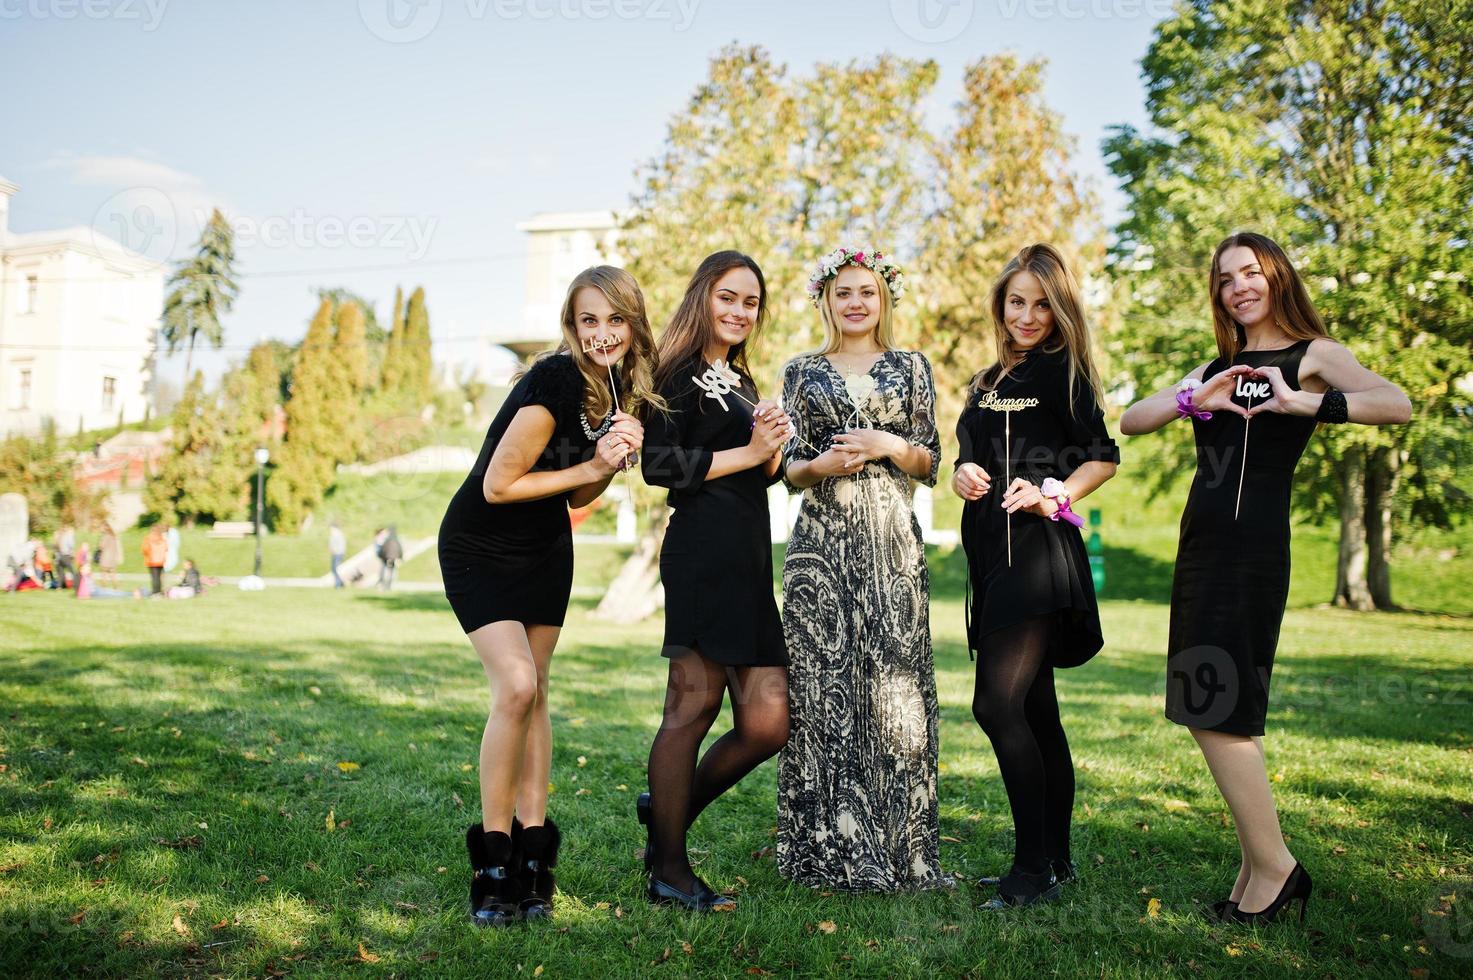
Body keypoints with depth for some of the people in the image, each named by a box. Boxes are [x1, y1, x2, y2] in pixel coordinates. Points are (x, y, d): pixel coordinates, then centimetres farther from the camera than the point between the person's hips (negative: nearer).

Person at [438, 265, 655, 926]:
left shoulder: (623, 388, 0)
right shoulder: (556, 381, -25)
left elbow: (577, 497, 5)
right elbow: (499, 485, -22)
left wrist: (611, 461, -15)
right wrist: (591, 466, -19)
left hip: (545, 550, 7)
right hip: (480, 548, -7)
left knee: (534, 692, 8)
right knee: (515, 686, -18)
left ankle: (533, 853, 15)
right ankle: (492, 866, -3)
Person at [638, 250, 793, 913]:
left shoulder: (740, 381, 24)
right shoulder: (681, 374, -1)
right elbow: (659, 463, -14)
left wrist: (773, 448, 3)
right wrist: (750, 452, -9)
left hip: (749, 559, 9)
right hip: (704, 552, -9)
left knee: (769, 722, 4)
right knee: (693, 704, -4)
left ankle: (668, 810, 23)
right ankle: (668, 870, 8)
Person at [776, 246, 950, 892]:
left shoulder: (911, 367, 12)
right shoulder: (802, 372, 12)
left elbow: (929, 464, 8)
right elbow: (789, 470, 10)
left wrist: (886, 445, -10)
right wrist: (822, 465, -11)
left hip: (891, 541, 0)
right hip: (822, 542, 0)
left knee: (893, 682, -2)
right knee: (823, 683, -3)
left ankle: (901, 850, 10)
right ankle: (831, 849, 8)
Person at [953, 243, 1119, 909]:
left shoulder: (1059, 371, -2)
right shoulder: (988, 382, 19)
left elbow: (1103, 456, -6)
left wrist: (1053, 495, -19)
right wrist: (963, 474, 1)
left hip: (1039, 551, -8)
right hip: (994, 553, 8)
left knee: (997, 703, -16)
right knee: (1034, 709, 11)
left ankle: (1034, 868, -7)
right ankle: (1056, 859, 20)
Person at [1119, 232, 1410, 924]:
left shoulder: (1312, 355, 1)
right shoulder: (1217, 368, 20)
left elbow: (1397, 405, -16)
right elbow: (1129, 423, 11)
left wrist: (1299, 403, -22)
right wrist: (1195, 400, -5)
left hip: (1254, 546, -7)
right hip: (1201, 544, 7)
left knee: (1215, 711, -10)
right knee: (1222, 712, 8)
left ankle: (1275, 868, 3)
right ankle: (1260, 869, 17)